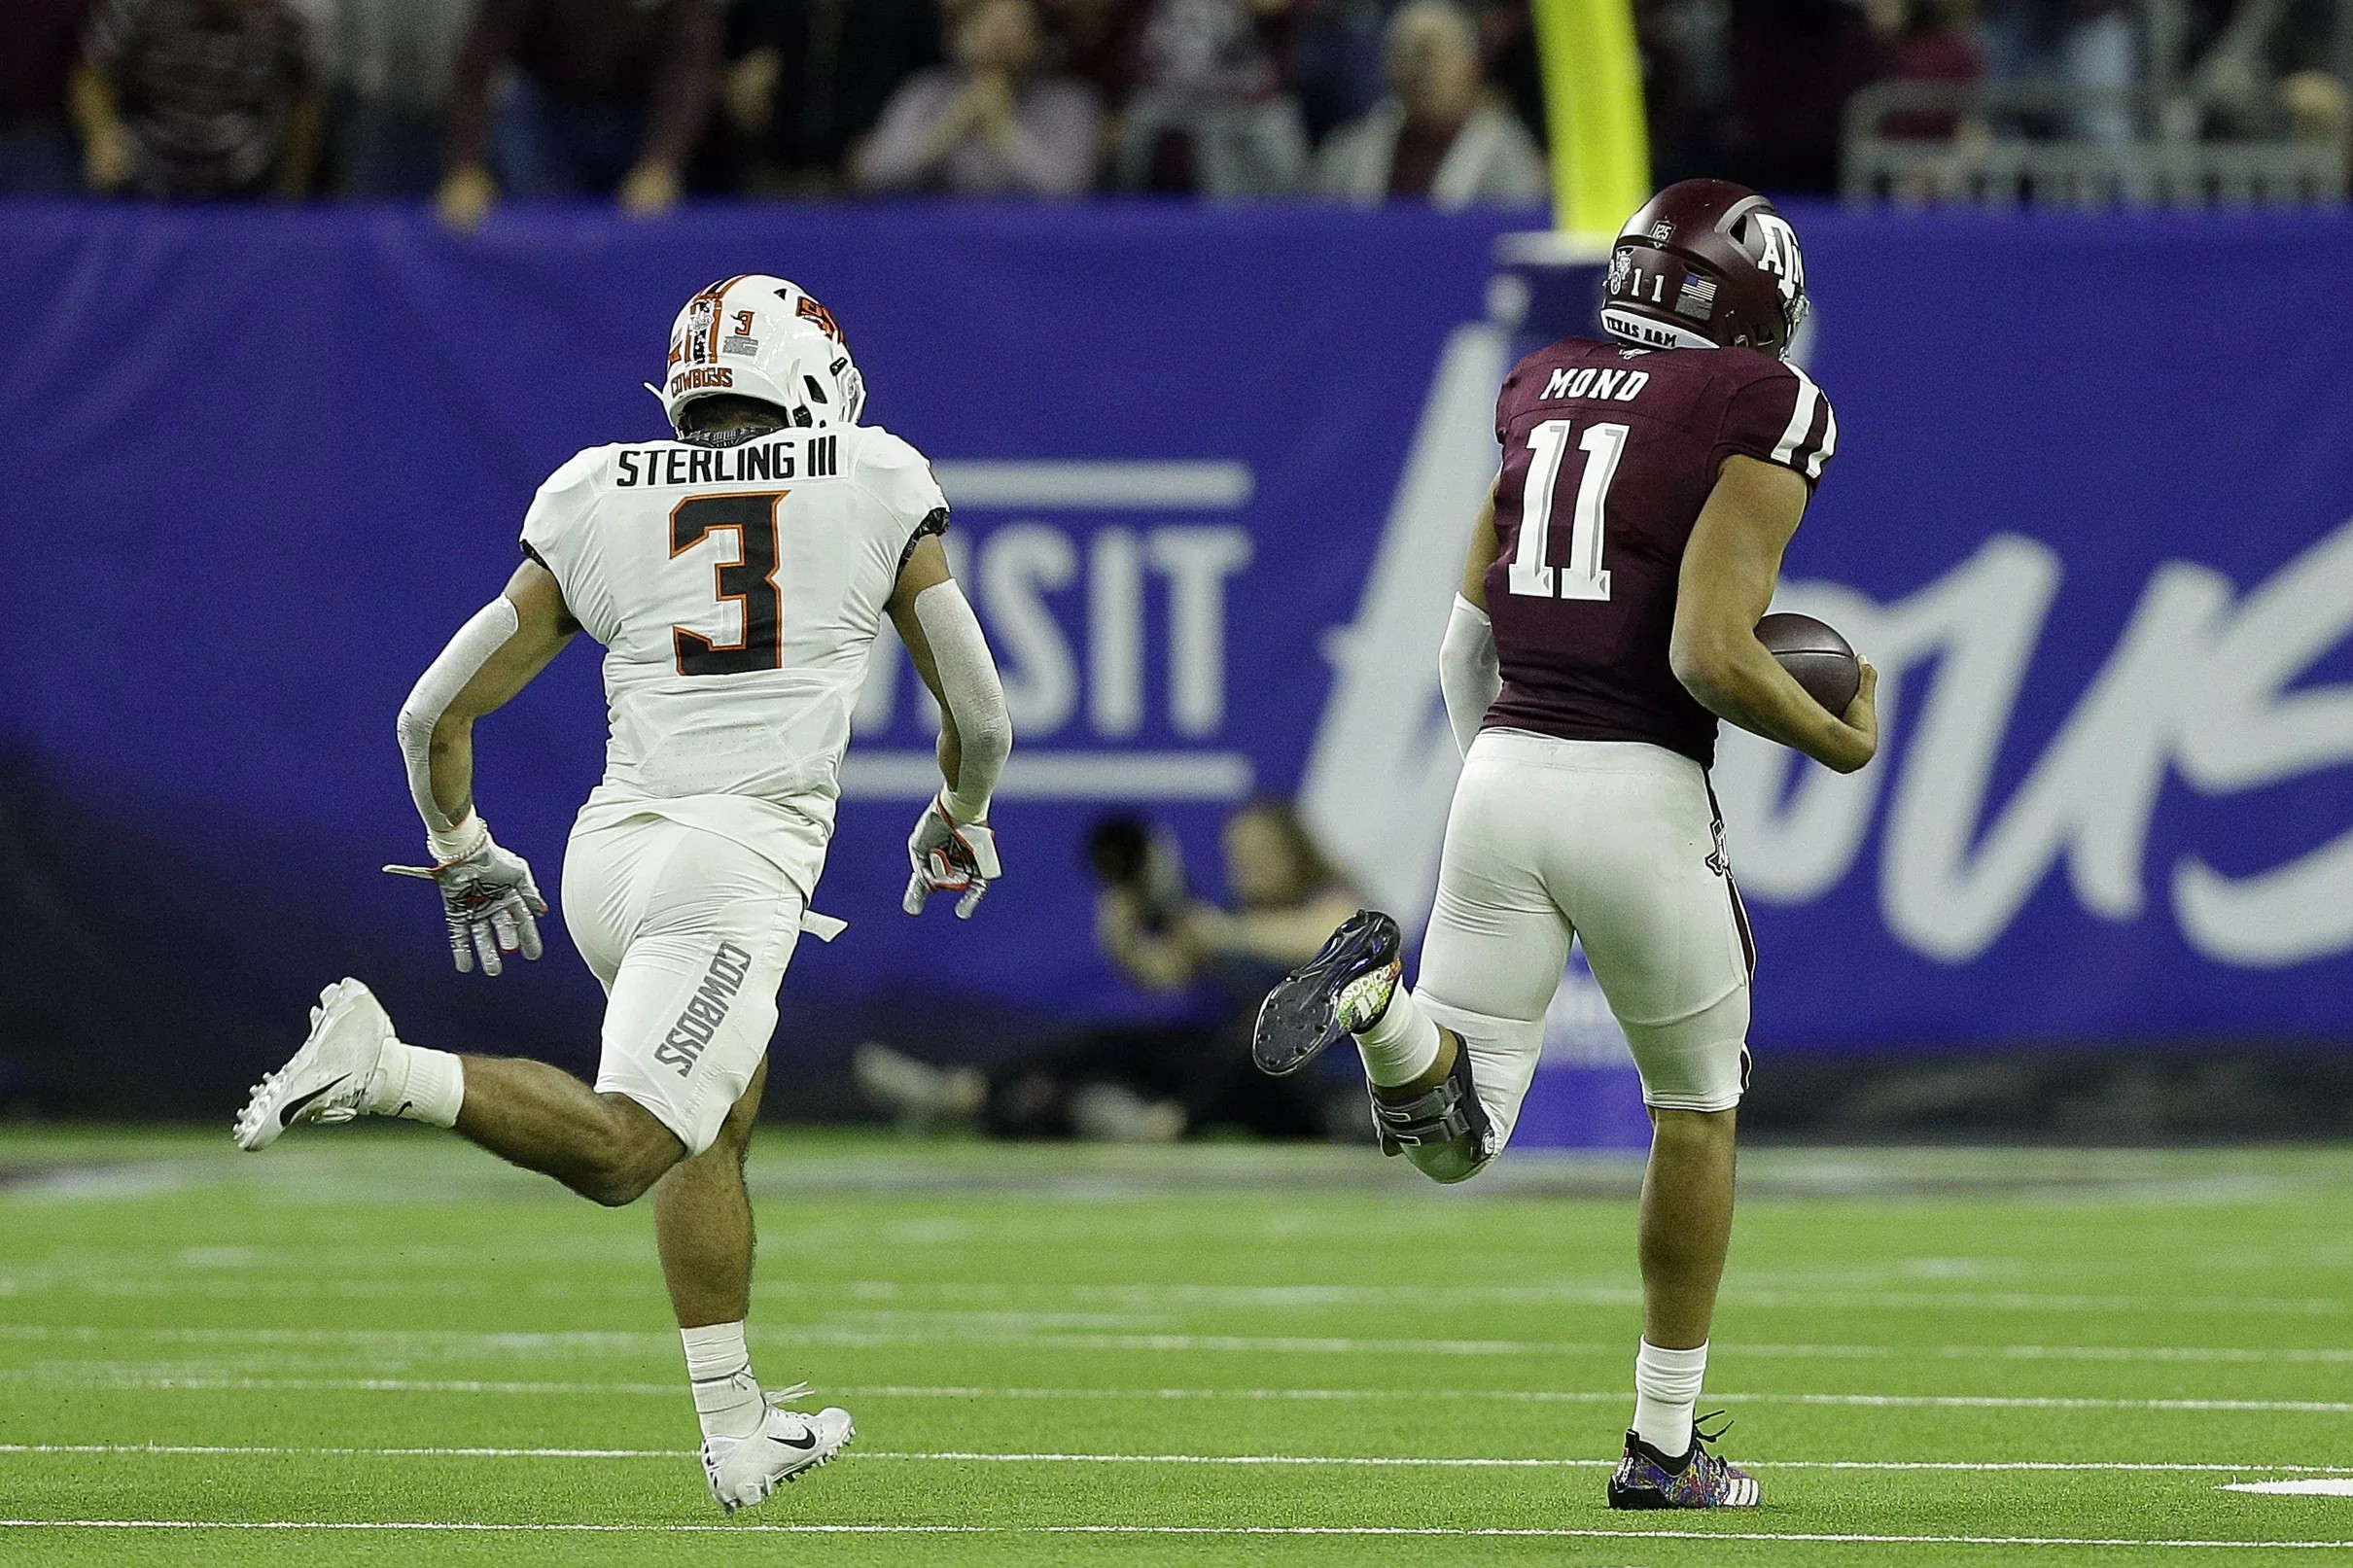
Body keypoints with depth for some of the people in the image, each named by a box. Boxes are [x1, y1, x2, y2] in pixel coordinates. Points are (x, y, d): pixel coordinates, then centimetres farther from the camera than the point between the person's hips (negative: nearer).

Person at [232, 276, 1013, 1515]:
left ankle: (738, 1433, 23)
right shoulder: (878, 493, 8)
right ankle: (386, 1067, -34)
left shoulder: (598, 508, 12)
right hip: (741, 859, -5)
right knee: (620, 1155, -13)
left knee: (723, 1116, 23)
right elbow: (979, 716, 14)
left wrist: (462, 855, 29)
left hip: (609, 852, 5)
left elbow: (435, 714, 12)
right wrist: (959, 822, 35)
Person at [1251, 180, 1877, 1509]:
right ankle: (1665, 1447, 21)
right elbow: (1709, 654, -15)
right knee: (1699, 1107, 18)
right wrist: (1840, 742, 1)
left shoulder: (1547, 389, 14)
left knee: (1452, 1137, 6)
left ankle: (1382, 993, -28)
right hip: (1641, 790, -5)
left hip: (1502, 769, 5)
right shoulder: (1763, 415, -6)